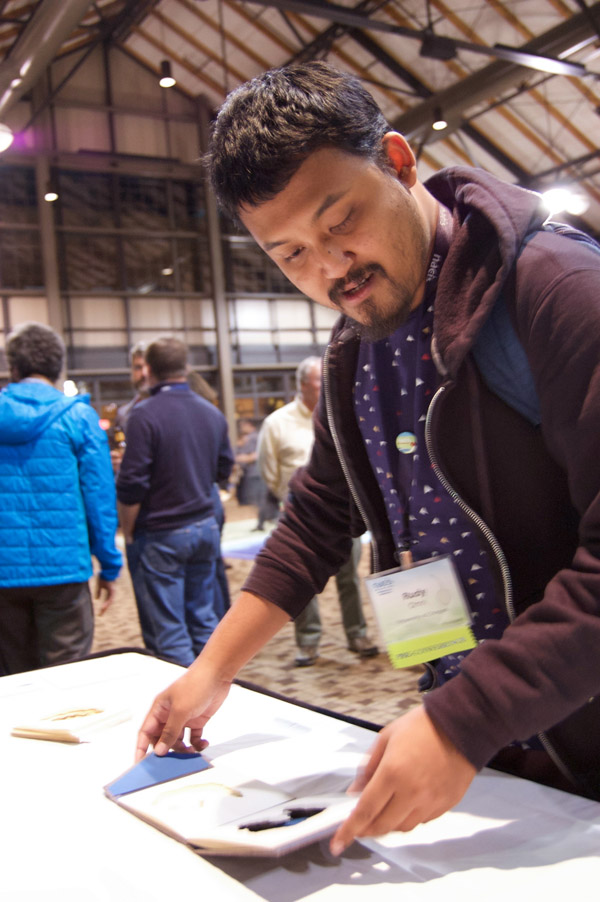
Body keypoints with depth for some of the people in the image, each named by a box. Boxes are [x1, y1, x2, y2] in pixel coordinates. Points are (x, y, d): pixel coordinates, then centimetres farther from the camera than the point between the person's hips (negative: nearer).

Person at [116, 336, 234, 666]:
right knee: (204, 620, 16)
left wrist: (128, 532, -3)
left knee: (167, 633, 0)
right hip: (205, 526, 6)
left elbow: (131, 486, -15)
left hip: (159, 536, -6)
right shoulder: (212, 413, 6)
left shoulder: (144, 414, -14)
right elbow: (224, 468, 16)